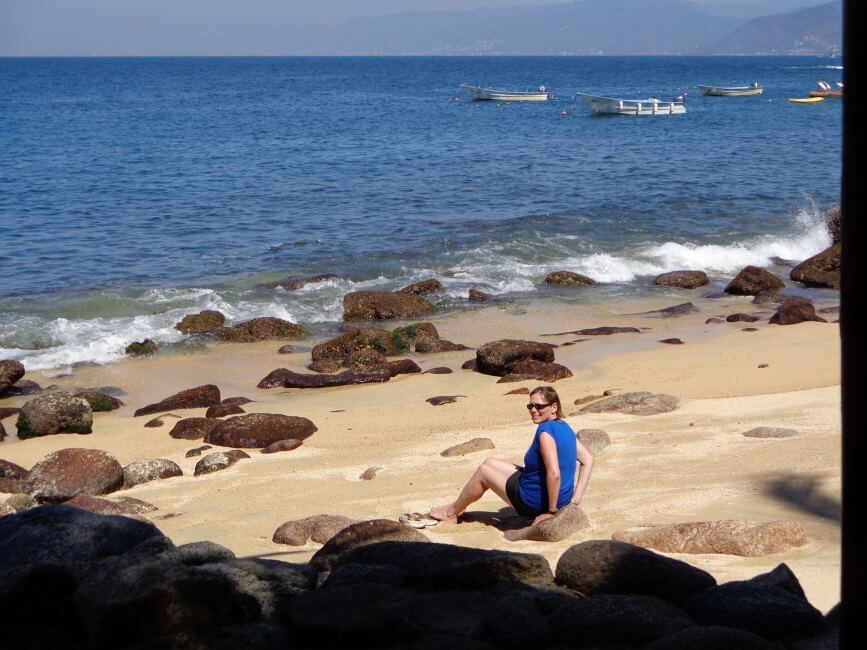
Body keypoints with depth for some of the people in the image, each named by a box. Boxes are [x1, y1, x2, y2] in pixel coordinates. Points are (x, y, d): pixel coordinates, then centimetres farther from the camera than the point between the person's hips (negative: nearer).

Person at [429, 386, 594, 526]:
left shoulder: (545, 431, -26)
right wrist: (575, 499, 2)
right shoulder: (564, 427, 1)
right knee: (490, 463, 24)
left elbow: (554, 473, -34)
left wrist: (552, 511, -23)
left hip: (534, 502, -9)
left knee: (483, 470, 14)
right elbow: (587, 460, 3)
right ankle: (460, 505, 43)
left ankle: (452, 512, 36)